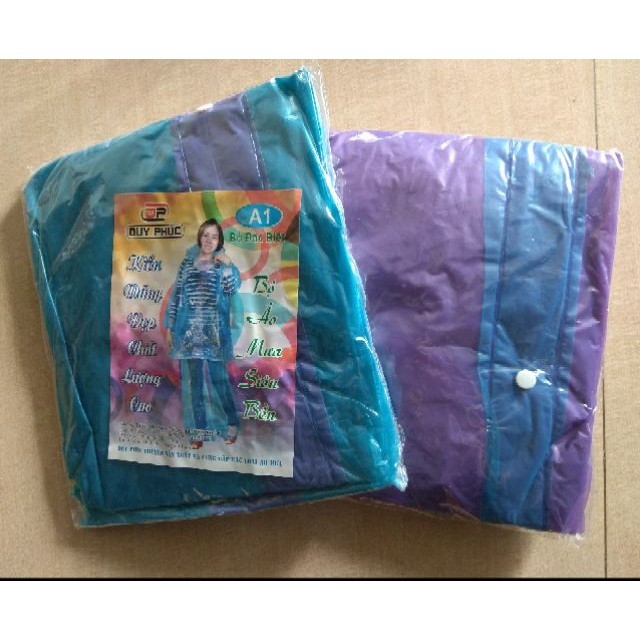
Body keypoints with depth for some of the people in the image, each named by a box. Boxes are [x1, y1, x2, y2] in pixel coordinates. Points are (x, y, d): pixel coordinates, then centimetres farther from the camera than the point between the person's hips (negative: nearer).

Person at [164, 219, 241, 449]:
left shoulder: (222, 263, 4)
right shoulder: (187, 263, 10)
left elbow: (232, 288, -11)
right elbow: (176, 295, 10)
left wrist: (228, 266, -23)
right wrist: (170, 327, 7)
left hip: (213, 330, -2)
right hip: (189, 330, 2)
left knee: (218, 378, -2)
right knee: (193, 380, 5)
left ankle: (230, 423, 18)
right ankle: (199, 430, 16)